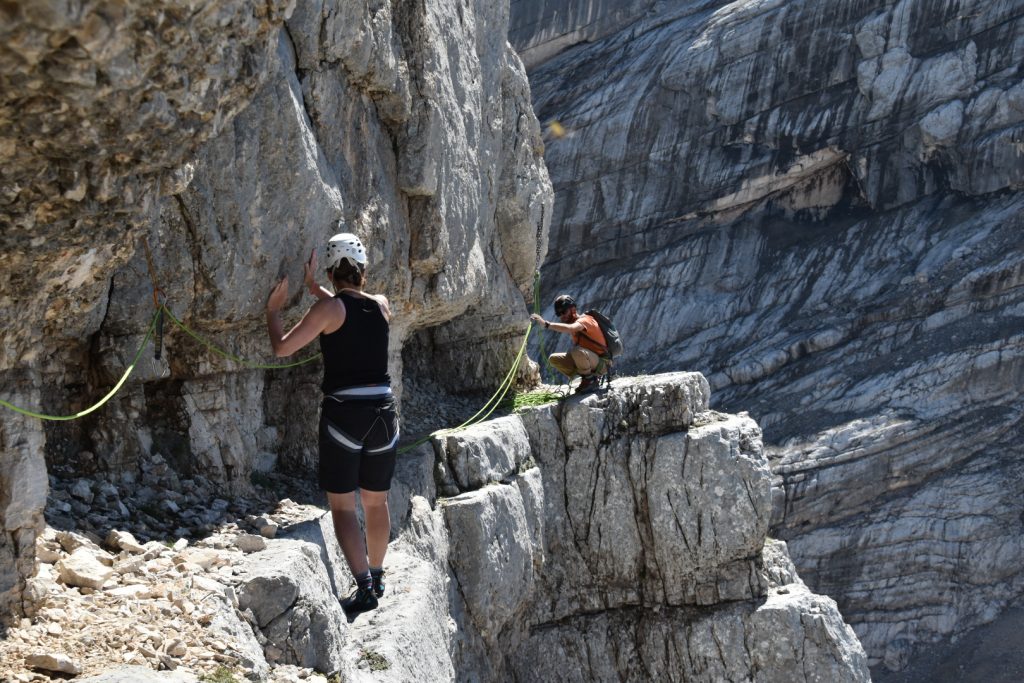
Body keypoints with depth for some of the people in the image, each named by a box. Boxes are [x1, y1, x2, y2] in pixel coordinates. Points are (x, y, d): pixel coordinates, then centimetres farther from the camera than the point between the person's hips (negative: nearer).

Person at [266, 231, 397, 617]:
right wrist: (313, 287, 35)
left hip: (343, 414, -5)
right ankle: (375, 578, 32)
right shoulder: (381, 306, 7)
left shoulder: (329, 308, -8)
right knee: (376, 503, 18)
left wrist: (273, 310, 9)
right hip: (382, 414, 5)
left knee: (342, 506, 1)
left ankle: (365, 588, -9)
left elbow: (282, 348, -7)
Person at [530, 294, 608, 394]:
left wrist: (546, 324, -46)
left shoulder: (584, 320, -21)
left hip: (600, 364, -9)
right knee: (553, 359, 3)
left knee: (577, 351, -37)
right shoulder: (572, 321, 12)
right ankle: (587, 378, 4)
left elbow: (570, 329, -41)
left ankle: (589, 380, -12)